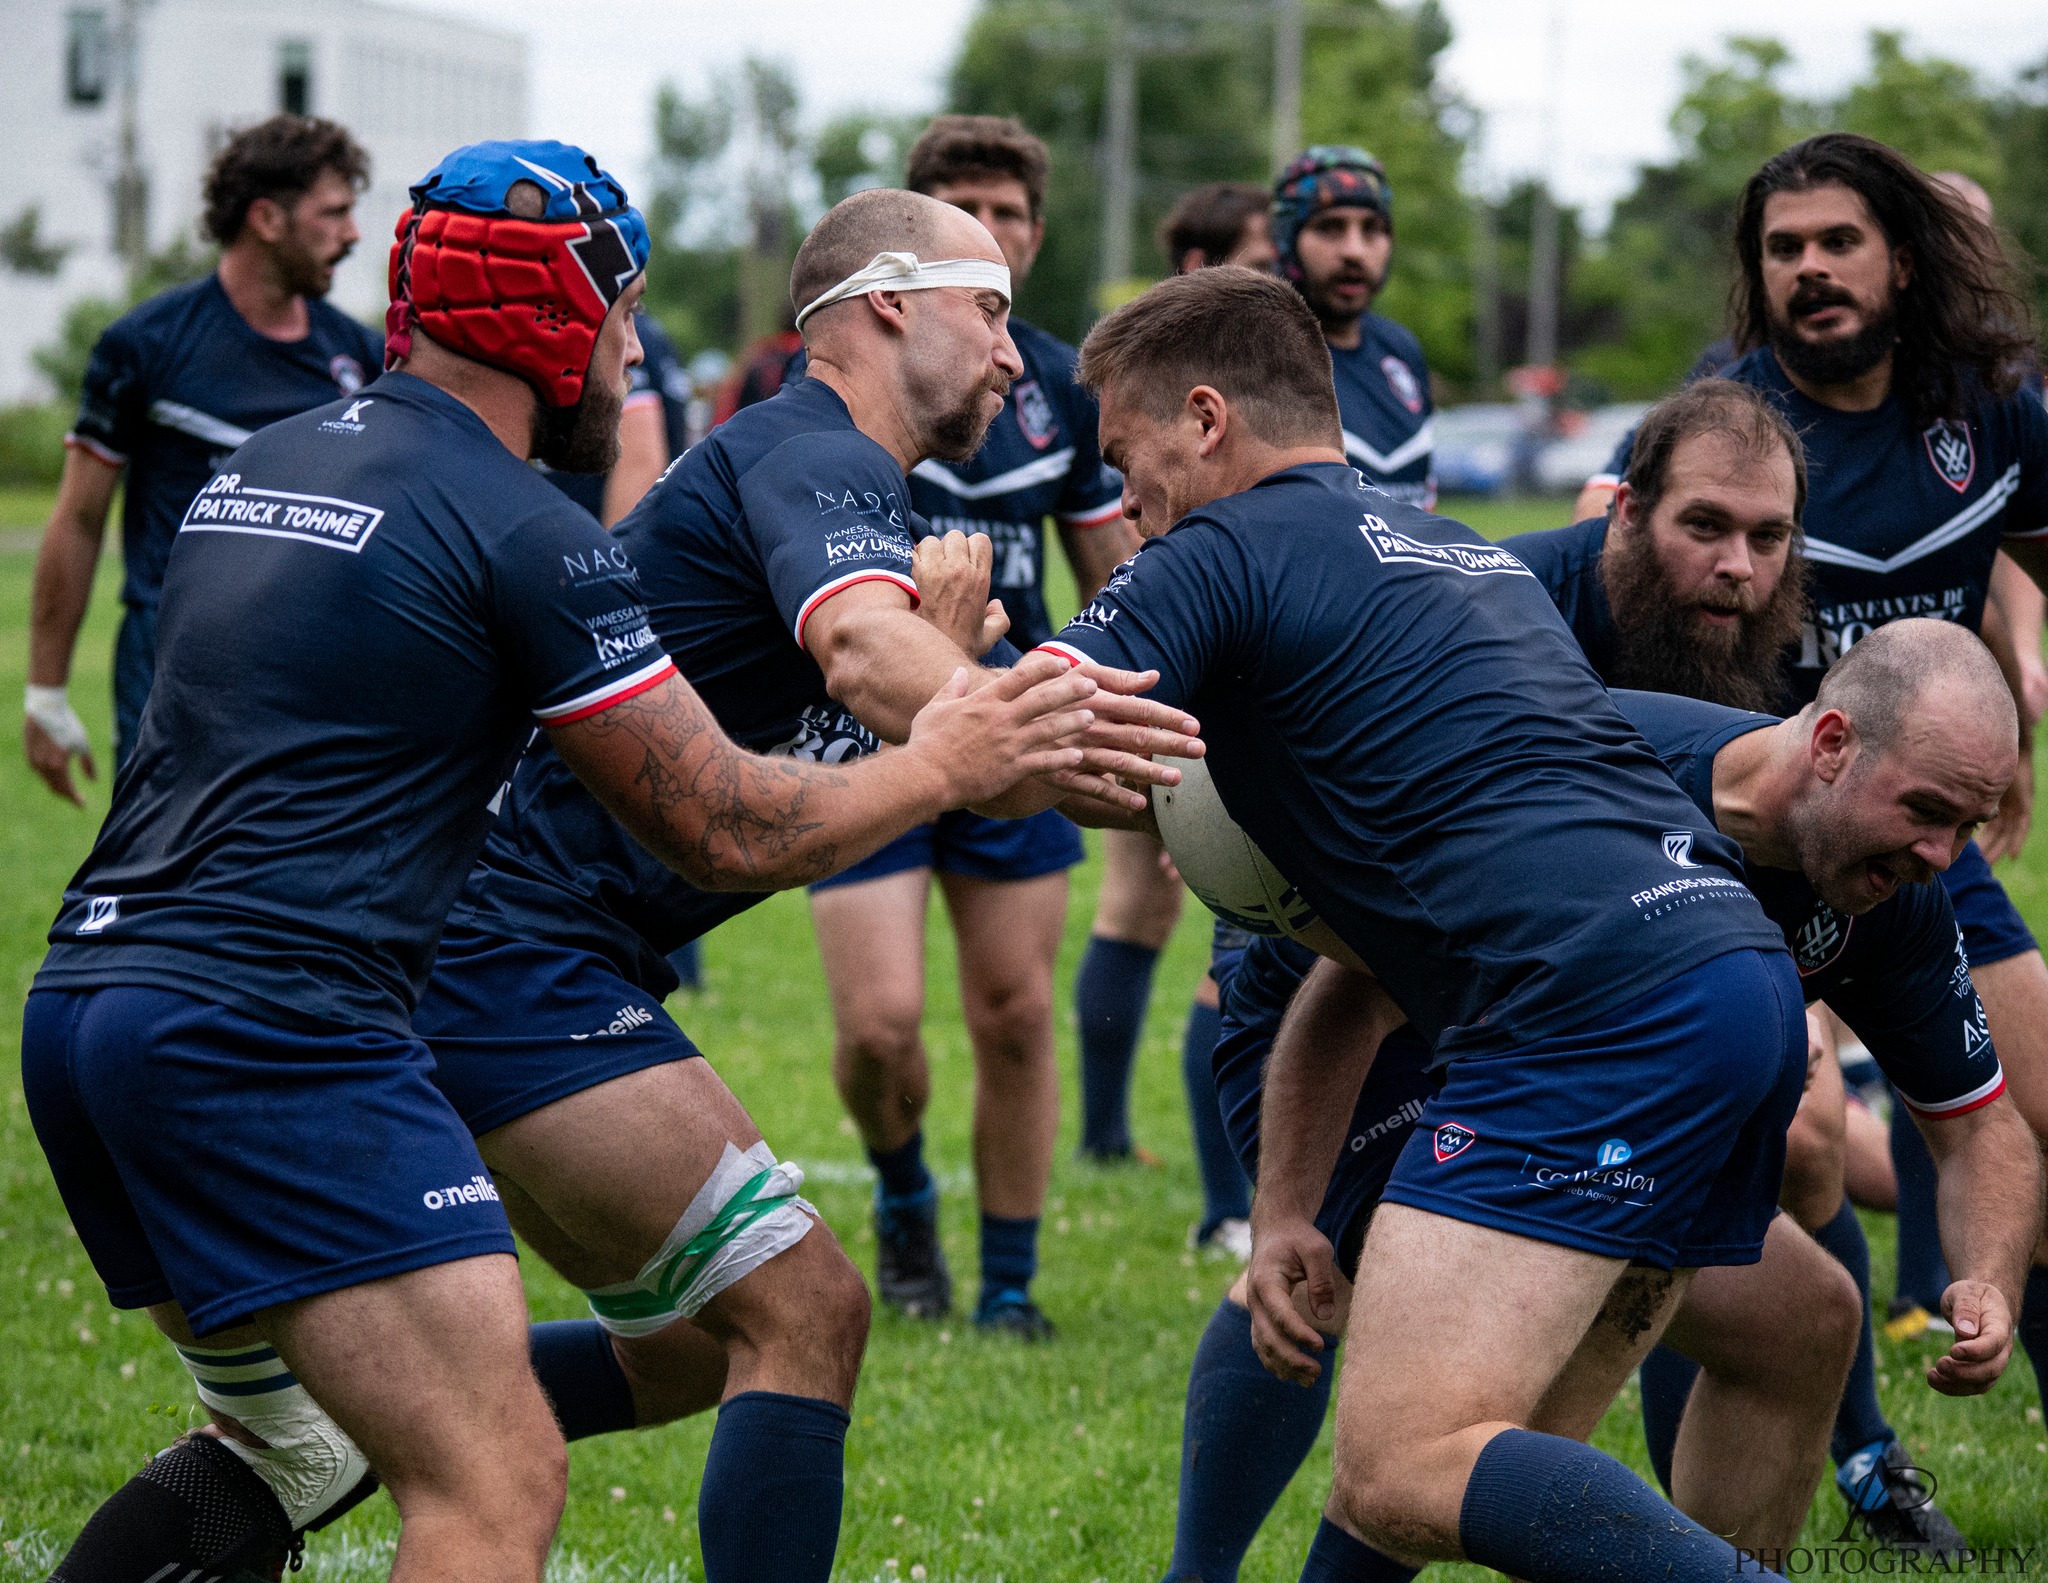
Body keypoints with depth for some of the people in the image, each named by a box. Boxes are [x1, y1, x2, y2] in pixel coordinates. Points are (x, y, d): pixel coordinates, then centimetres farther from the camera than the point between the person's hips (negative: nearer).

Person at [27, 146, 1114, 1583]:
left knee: (296, 1447, 24)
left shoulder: (265, 462, 17)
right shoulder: (524, 534, -7)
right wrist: (940, 769, 11)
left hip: (83, 1003, 9)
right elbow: (730, 832, -4)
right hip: (276, 1032, -9)